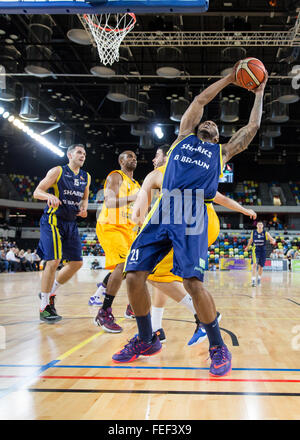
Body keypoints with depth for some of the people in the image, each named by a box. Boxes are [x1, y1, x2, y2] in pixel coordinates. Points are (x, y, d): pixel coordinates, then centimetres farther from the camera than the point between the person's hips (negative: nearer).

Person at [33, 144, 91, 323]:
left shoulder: (86, 177, 12)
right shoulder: (58, 171, -5)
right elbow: (37, 192, -7)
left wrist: (84, 208, 4)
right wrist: (49, 196, -28)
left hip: (71, 223, 7)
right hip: (53, 221, -7)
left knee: (77, 263, 3)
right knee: (54, 261, -16)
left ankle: (50, 293, 22)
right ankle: (44, 308, -4)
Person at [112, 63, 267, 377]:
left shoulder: (222, 151, 24)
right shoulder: (184, 137, 28)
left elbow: (252, 127, 26)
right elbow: (200, 100, 32)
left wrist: (258, 94, 38)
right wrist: (230, 77, 38)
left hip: (192, 216, -3)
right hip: (162, 212, 3)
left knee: (193, 282, -16)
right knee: (134, 276, -5)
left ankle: (218, 347, 3)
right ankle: (146, 340, 16)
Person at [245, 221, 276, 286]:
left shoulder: (266, 233, -3)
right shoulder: (253, 233, 1)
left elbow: (272, 239, -7)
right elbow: (250, 240, 20)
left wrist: (273, 241, -30)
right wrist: (247, 247, 27)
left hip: (263, 250, 1)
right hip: (255, 250, -1)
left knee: (261, 266, 12)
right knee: (254, 264, -18)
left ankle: (259, 278, 37)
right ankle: (253, 280, -21)